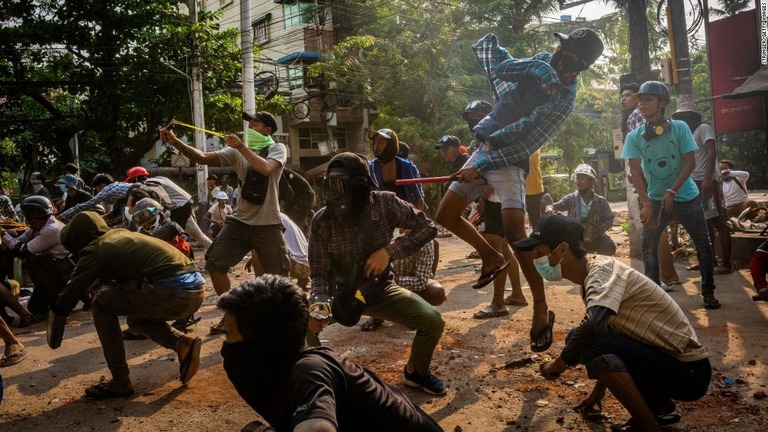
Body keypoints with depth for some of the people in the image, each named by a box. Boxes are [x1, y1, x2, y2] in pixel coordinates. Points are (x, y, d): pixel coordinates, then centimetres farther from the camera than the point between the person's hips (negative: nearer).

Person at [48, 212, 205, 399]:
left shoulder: (95, 250, 3)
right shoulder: (120, 234, 26)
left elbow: (71, 293, 6)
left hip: (173, 292, -9)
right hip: (197, 289, 9)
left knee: (102, 304, 8)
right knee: (136, 317, 31)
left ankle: (120, 382, 10)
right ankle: (183, 345, 8)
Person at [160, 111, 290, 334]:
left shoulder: (277, 148, -4)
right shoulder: (237, 151, 5)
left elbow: (266, 169, -26)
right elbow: (203, 158, -4)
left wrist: (241, 146, -23)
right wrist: (175, 142, -17)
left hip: (267, 224, -4)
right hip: (240, 220, 4)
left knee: (277, 273, 3)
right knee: (215, 264, -3)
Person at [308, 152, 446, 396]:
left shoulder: (385, 204, -19)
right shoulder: (322, 221, -20)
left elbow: (427, 227, -10)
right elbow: (319, 274, -16)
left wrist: (389, 251, -22)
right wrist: (319, 301, -38)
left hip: (381, 290, 1)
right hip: (339, 294, 0)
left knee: (432, 321, -17)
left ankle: (415, 371, 16)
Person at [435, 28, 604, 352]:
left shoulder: (563, 99, -13)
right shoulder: (541, 62, 6)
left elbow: (527, 143, -18)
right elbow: (496, 68, 5)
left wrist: (482, 166, -21)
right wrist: (533, 68, -10)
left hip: (510, 160, -7)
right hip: (485, 148, 7)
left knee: (515, 234, -22)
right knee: (445, 215, 6)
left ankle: (541, 309, -9)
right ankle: (492, 258, 26)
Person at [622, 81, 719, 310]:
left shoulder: (680, 128, -10)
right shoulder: (634, 136, -8)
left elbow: (690, 162, -10)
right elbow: (635, 171, -11)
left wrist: (672, 192, -20)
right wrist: (646, 204, -20)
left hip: (686, 196, 0)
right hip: (655, 198, 1)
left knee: (703, 244, 4)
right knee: (648, 246, -8)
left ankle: (708, 292, 19)